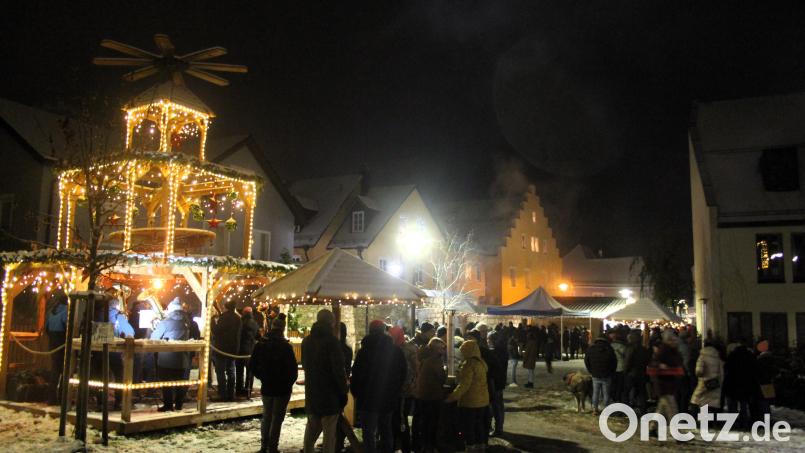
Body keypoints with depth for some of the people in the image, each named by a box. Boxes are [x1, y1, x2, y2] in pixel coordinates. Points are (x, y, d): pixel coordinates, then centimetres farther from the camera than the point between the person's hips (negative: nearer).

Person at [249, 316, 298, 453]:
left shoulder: (260, 344, -1)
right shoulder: (285, 346, -16)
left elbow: (252, 365, 2)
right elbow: (293, 369, -15)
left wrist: (262, 377, 12)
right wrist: (289, 383, 2)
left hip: (266, 387, 4)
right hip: (282, 388, -4)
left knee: (266, 416, 19)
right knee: (277, 418, 5)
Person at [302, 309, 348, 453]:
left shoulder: (307, 341, 8)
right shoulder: (331, 341, -15)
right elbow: (338, 369, -16)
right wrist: (343, 392, -8)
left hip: (311, 392, 7)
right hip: (329, 393, -7)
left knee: (312, 427, 20)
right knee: (329, 432, -1)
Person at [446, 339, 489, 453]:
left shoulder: (469, 364, -19)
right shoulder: (481, 362, 5)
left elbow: (464, 384, -24)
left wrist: (452, 397, -23)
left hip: (470, 401, -8)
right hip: (482, 399, 8)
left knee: (468, 426, 3)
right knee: (478, 424, 17)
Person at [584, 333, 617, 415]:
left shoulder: (590, 349, -1)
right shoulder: (609, 349, -9)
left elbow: (586, 361, 4)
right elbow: (614, 362, -4)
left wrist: (590, 371, 13)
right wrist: (611, 372, 9)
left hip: (595, 375, 2)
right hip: (606, 376, -2)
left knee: (595, 393, 10)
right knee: (606, 393, 6)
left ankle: (595, 409, 11)